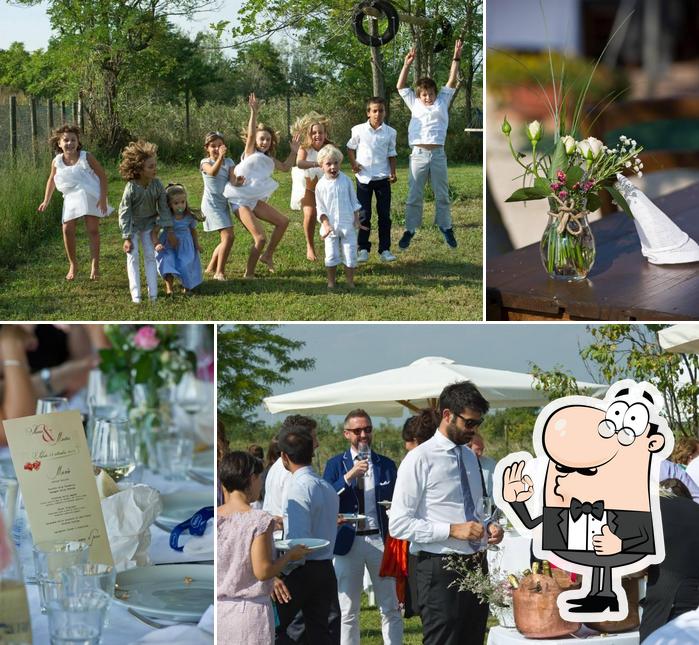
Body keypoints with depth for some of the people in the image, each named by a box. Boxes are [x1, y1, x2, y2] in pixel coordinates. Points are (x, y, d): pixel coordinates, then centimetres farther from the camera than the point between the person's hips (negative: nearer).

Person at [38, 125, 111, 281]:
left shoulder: (87, 157, -15)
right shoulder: (57, 162, -6)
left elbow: (102, 176, -9)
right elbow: (52, 180, 12)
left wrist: (103, 198, -17)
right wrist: (46, 201, 11)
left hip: (90, 197, -3)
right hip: (71, 198, 3)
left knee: (93, 230, -4)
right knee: (68, 229, -5)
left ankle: (95, 266, 3)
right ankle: (73, 265, 12)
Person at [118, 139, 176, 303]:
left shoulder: (157, 185, -19)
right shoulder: (131, 188, -29)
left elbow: (163, 208, -10)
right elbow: (124, 213, -21)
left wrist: (169, 231, -10)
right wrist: (127, 238, -21)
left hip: (149, 224, 3)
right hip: (132, 226, -3)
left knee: (150, 256, 2)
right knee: (133, 257, -5)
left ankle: (153, 294, 4)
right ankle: (135, 295, -3)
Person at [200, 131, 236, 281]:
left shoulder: (228, 162, 7)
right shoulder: (205, 162, -7)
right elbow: (213, 172, -30)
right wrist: (220, 157, -43)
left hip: (224, 203, 6)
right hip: (212, 204, -6)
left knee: (226, 238, 11)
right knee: (228, 236, -16)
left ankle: (210, 268, 28)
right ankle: (219, 272, -10)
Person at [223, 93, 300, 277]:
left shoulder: (269, 159, 15)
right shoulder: (250, 152, -3)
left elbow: (285, 167, 28)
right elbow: (251, 133, -19)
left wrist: (293, 151, 15)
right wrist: (254, 113, -28)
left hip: (256, 200, 8)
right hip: (240, 201, -8)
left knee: (283, 221, 9)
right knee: (260, 238, -15)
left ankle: (267, 255, 21)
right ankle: (248, 274, -3)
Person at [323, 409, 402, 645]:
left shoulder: (386, 465, 9)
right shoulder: (335, 464, 5)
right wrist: (348, 476, -18)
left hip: (381, 540, 1)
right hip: (348, 542, -1)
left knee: (391, 608, 2)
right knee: (347, 612, 3)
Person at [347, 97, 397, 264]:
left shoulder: (390, 132, -1)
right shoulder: (359, 130, -4)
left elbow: (391, 154, 5)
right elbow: (350, 148, 10)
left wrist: (393, 172, -6)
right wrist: (353, 164, -3)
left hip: (382, 178, 1)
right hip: (364, 177, -1)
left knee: (384, 214, 3)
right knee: (364, 214, 3)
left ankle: (385, 249, 9)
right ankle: (363, 249, 10)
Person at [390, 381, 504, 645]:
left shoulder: (470, 457, 14)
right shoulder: (419, 459, -10)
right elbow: (399, 524, -15)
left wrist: (489, 527, 4)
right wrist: (453, 530, -22)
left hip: (476, 566, 7)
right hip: (440, 570, -7)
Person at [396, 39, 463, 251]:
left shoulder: (442, 102, 10)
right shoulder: (414, 104, 11)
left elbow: (452, 82, 5)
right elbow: (400, 87, 6)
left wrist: (456, 59, -3)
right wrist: (407, 65, -3)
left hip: (438, 154, 0)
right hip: (418, 154, 0)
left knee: (442, 194, 8)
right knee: (414, 195, 2)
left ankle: (446, 228, 18)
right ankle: (409, 230, 6)